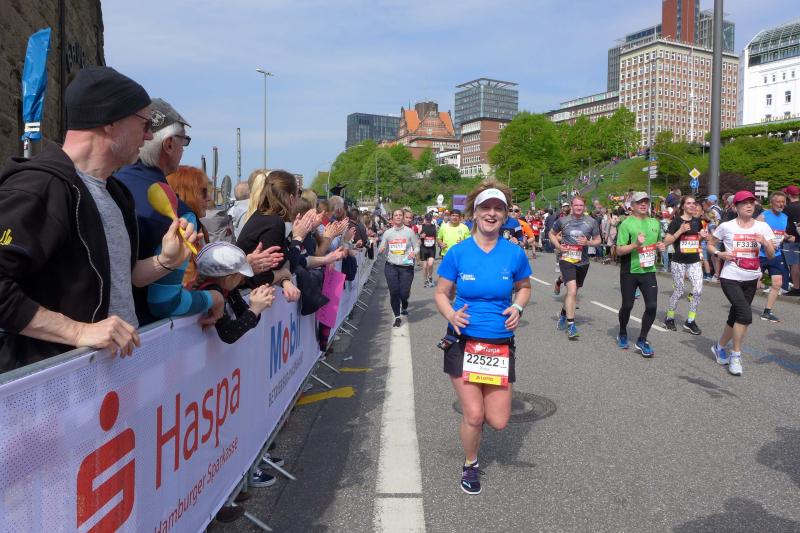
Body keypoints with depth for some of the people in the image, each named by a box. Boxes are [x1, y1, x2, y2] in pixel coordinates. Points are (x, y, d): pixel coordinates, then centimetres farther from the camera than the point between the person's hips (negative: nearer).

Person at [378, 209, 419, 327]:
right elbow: (381, 249, 10)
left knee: (404, 292, -2)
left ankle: (404, 306, 35)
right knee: (394, 292, -2)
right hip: (391, 266, 1)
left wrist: (414, 253, -16)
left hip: (406, 267, -1)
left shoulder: (409, 231, 0)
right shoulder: (387, 233, 5)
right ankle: (397, 316, 16)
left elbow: (417, 247, 5)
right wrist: (380, 250, -13)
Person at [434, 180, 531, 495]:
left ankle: (472, 400, 38)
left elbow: (524, 287, 15)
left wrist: (518, 308, -6)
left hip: (500, 345, 2)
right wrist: (451, 315, -17)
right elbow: (441, 294, 3)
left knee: (498, 421, 2)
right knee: (473, 415, -2)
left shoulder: (514, 254, -3)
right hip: (463, 343, -1)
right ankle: (470, 465, 28)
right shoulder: (458, 252, -5)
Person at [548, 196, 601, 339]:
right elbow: (552, 234, 12)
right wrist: (558, 246, -5)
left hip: (583, 261, 3)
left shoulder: (591, 222, 0)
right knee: (572, 290, -19)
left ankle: (563, 314, 44)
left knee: (573, 292, 18)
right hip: (566, 260, -3)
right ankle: (571, 325, -14)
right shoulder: (563, 221, -3)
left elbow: (598, 240, 7)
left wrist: (588, 242, -14)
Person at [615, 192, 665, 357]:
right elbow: (619, 250, -12)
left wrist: (660, 246, 3)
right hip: (630, 271, -4)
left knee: (652, 306, -5)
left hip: (648, 271, 4)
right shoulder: (626, 223, -8)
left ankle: (641, 341, 9)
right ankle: (622, 334, 34)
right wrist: (635, 244, -27)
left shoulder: (655, 223, 10)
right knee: (627, 305, 8)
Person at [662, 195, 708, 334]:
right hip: (679, 262, -4)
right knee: (678, 291, 3)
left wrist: (702, 236, 1)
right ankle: (669, 318, 23)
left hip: (695, 261, 4)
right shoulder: (676, 221, -8)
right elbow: (666, 242, -13)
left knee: (698, 290, -7)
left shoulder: (697, 221, 7)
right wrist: (680, 231, -24)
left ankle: (690, 321, 6)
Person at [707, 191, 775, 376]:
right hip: (730, 278, -4)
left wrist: (765, 242, -16)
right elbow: (710, 245, 7)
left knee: (736, 317, 13)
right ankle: (736, 356, -5)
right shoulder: (726, 227, -5)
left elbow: (771, 255, 4)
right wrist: (720, 253, -12)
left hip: (751, 279, 4)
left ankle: (719, 347, 37)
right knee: (745, 314, -20)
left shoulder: (763, 227, 2)